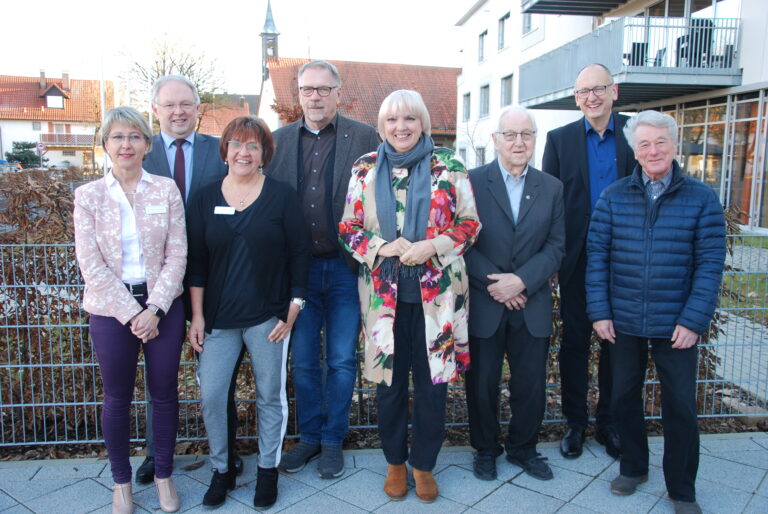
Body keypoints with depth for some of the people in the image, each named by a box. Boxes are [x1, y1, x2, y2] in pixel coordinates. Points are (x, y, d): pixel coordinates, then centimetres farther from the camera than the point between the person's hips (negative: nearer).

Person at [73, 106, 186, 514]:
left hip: (162, 305, 1)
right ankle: (121, 481, 30)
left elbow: (177, 255, -3)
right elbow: (91, 266, -6)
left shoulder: (166, 190, 0)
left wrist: (155, 308, -12)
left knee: (165, 392, 10)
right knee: (117, 397, 11)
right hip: (112, 309, 0)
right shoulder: (88, 196, -1)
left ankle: (164, 475, 29)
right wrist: (131, 314, -12)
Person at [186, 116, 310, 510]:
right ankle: (221, 469, 24)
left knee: (270, 396, 8)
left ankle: (268, 470, 29)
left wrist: (293, 309, -6)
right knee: (210, 396, 1)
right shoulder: (205, 199, 5)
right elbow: (196, 262, 6)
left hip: (268, 315, -2)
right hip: (218, 316, 2)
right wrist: (197, 316, 2)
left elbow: (299, 255, -1)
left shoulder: (282, 196, -1)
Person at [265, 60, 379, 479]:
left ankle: (332, 441, 26)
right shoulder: (279, 140, 7)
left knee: (341, 360, 8)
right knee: (302, 360, 12)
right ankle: (309, 436, 32)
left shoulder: (364, 138, -2)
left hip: (345, 267, -2)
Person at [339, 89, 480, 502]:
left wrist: (431, 246, -14)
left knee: (433, 381, 7)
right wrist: (382, 247, -13)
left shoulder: (447, 167, 1)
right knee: (389, 381, 10)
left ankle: (424, 464, 28)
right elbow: (348, 228, 5)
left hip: (436, 291, -1)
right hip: (384, 292, 1)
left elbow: (469, 223, 2)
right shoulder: (366, 169, 5)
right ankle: (395, 461, 32)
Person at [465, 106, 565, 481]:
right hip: (483, 305, -2)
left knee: (531, 384, 11)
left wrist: (521, 281, -13)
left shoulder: (551, 187, 6)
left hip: (532, 305, 2)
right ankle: (485, 449, 32)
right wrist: (492, 282, -15)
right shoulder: (472, 181, -3)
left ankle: (523, 448, 34)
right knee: (482, 383, 10)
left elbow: (555, 246, 1)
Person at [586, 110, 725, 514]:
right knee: (624, 397, 14)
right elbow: (597, 256, -1)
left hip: (676, 326, -1)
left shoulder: (702, 199, -3)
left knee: (680, 407, 7)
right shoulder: (613, 197, 1)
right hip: (623, 322, 2)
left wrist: (693, 320, -11)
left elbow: (710, 263, -5)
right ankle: (633, 467, 36)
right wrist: (599, 311, -6)